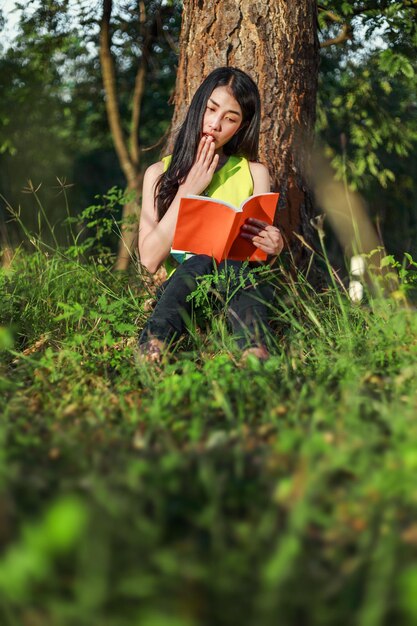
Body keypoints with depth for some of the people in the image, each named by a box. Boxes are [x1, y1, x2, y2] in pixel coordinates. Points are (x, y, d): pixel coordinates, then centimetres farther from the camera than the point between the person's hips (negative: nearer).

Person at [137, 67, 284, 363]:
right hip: (176, 291, 0)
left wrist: (274, 247, -15)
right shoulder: (160, 172, 10)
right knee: (203, 259, -34)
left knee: (223, 262, -34)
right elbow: (149, 259, -4)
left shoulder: (254, 173, 11)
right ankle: (150, 358, -53)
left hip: (239, 287, 0)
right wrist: (187, 191, -5)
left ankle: (256, 359, -56)